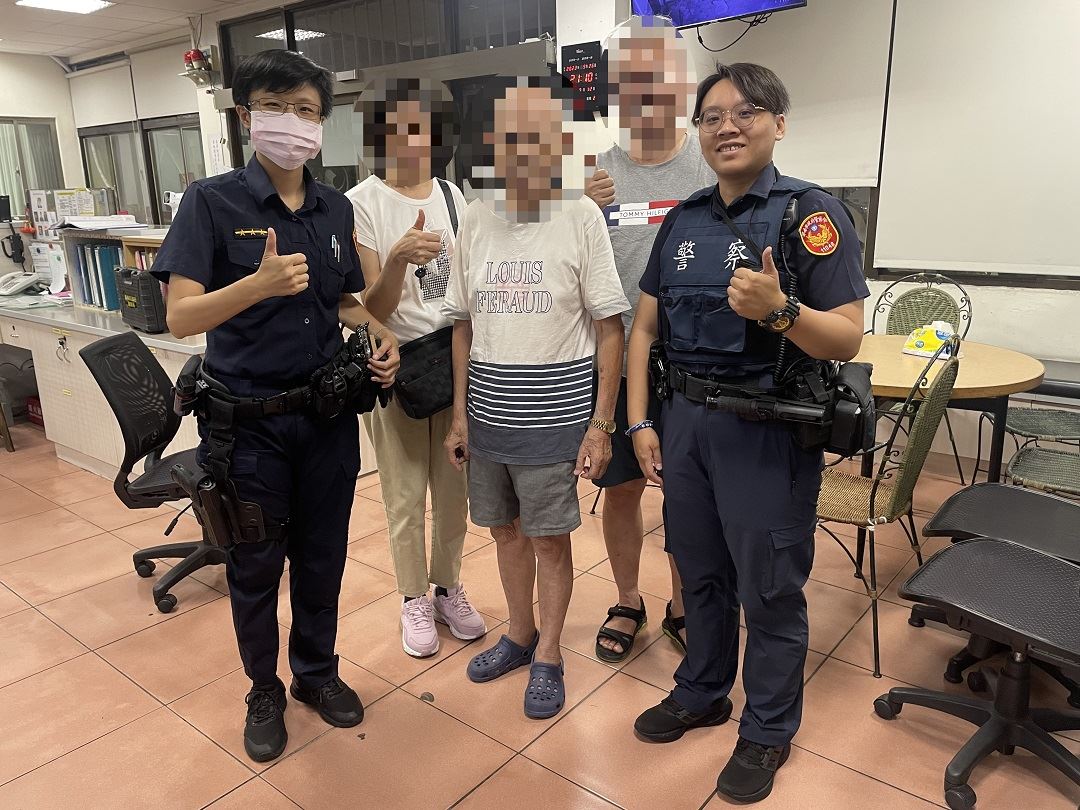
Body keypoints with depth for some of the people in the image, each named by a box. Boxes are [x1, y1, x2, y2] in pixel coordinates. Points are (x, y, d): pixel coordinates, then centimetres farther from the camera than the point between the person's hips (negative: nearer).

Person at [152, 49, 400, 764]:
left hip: (327, 412, 4)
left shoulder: (336, 208, 5)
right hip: (248, 420, -4)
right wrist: (261, 283, -33)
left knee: (322, 555, 16)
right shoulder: (213, 201, -10)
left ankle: (317, 671, 39)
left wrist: (379, 332, -5)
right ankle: (264, 691, 35)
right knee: (255, 565, 12)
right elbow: (181, 316, -17)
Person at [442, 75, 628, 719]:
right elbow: (464, 325, 10)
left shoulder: (580, 217, -7)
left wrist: (601, 423, -10)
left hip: (555, 413, -4)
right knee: (506, 529, 17)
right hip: (487, 410, 4)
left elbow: (610, 329, -6)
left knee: (549, 538, 6)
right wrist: (460, 414, 8)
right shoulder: (476, 219, 5)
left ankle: (548, 654, 28)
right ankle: (521, 634, 39)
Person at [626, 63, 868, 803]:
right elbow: (646, 329, 10)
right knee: (701, 574, 19)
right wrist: (640, 422, 3)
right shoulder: (682, 220, 8)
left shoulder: (812, 214, -9)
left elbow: (847, 341, -13)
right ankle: (702, 693, 41)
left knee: (770, 589, 9)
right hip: (684, 420, 5)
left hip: (767, 429, -5)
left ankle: (769, 730, 31)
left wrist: (778, 310, -30)